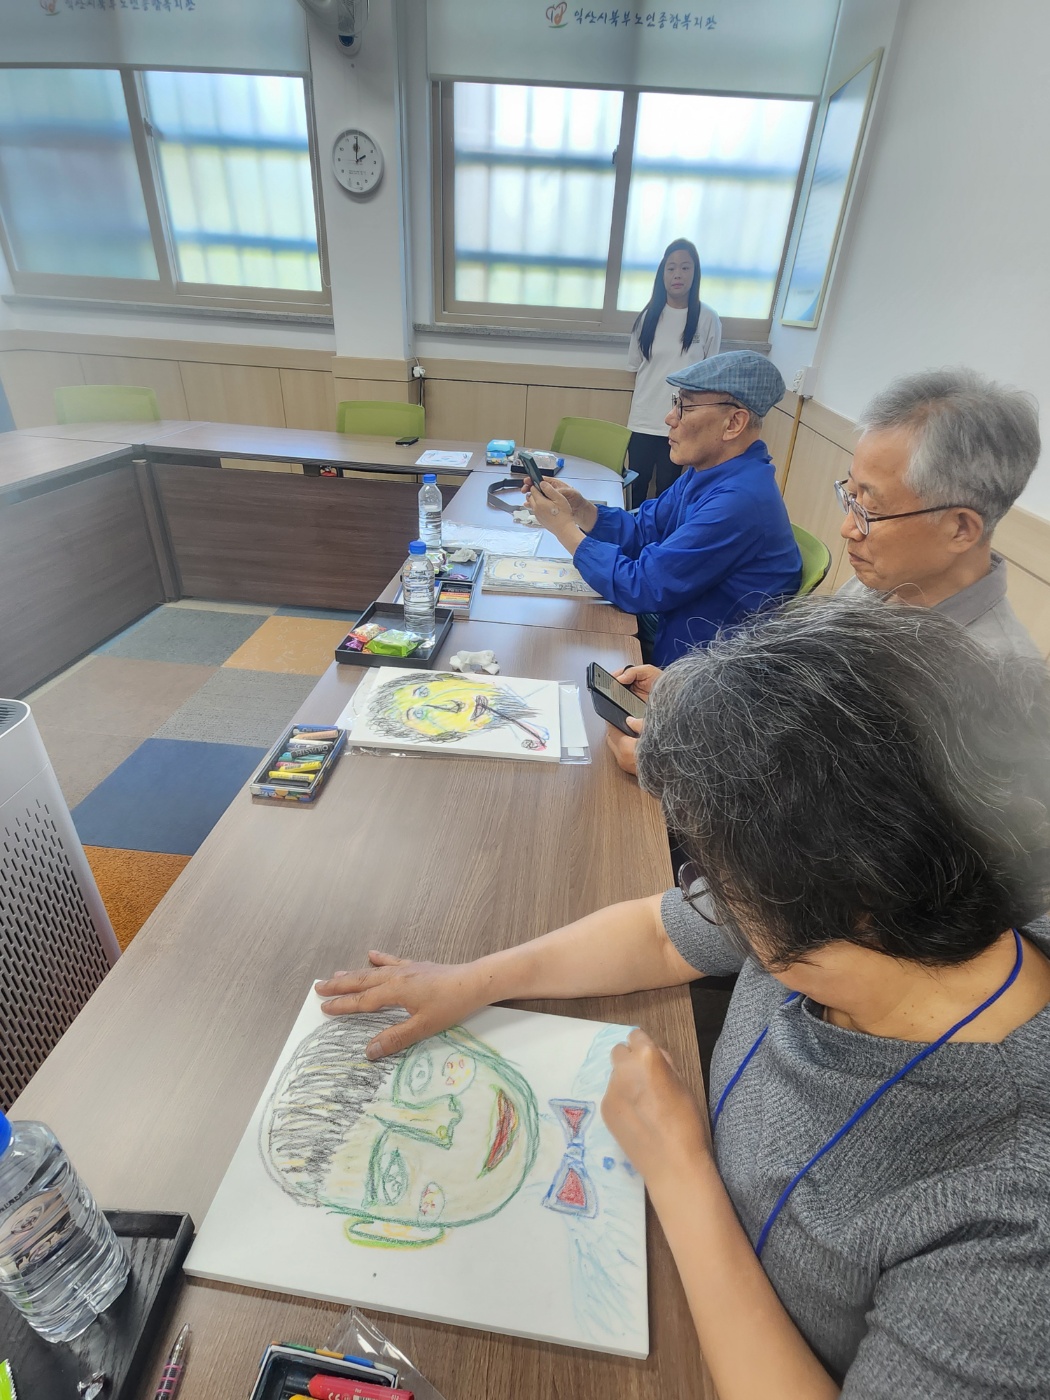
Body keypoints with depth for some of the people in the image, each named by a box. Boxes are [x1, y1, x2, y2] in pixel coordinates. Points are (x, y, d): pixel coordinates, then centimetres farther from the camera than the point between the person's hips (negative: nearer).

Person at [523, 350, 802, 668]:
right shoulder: (710, 471, 1)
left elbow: (638, 587, -26)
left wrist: (564, 527, -17)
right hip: (667, 624, 8)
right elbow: (641, 531, 5)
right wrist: (580, 509, -12)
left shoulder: (738, 502, -29)